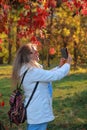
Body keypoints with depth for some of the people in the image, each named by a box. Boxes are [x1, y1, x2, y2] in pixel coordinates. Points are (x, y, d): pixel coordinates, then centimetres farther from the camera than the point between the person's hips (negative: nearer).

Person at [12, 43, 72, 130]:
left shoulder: (29, 70, 9)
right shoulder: (32, 71, -23)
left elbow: (47, 74, 21)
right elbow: (55, 76, -23)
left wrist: (59, 66, 8)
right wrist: (67, 64, -8)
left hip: (36, 111, 10)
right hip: (38, 114, -10)